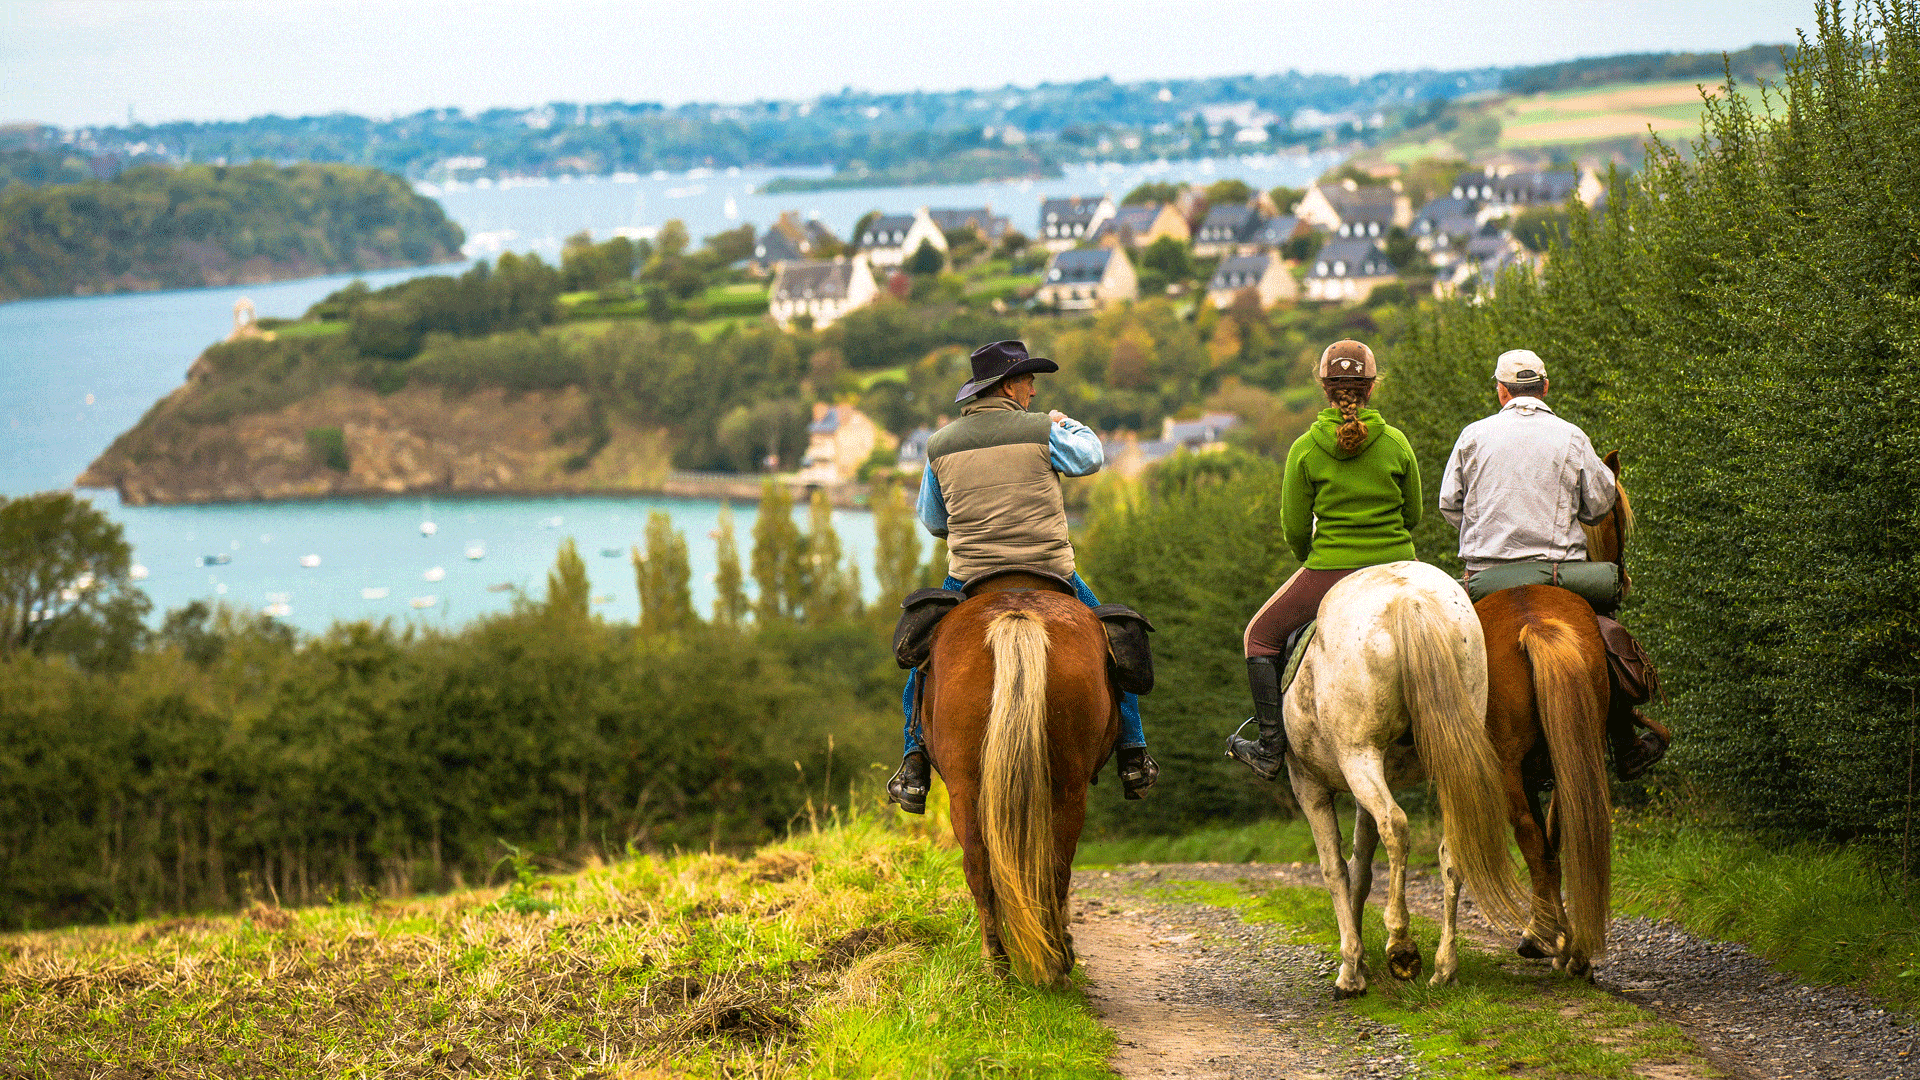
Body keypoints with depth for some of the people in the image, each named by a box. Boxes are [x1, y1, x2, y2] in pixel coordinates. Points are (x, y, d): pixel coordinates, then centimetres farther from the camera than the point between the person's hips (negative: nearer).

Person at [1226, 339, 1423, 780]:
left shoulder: (1306, 449, -8)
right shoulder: (1396, 442, -3)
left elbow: (1294, 529, -3)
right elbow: (1414, 515, 6)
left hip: (1330, 570, -2)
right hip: (1397, 570, 2)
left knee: (1262, 635, 19)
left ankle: (1271, 749, 12)